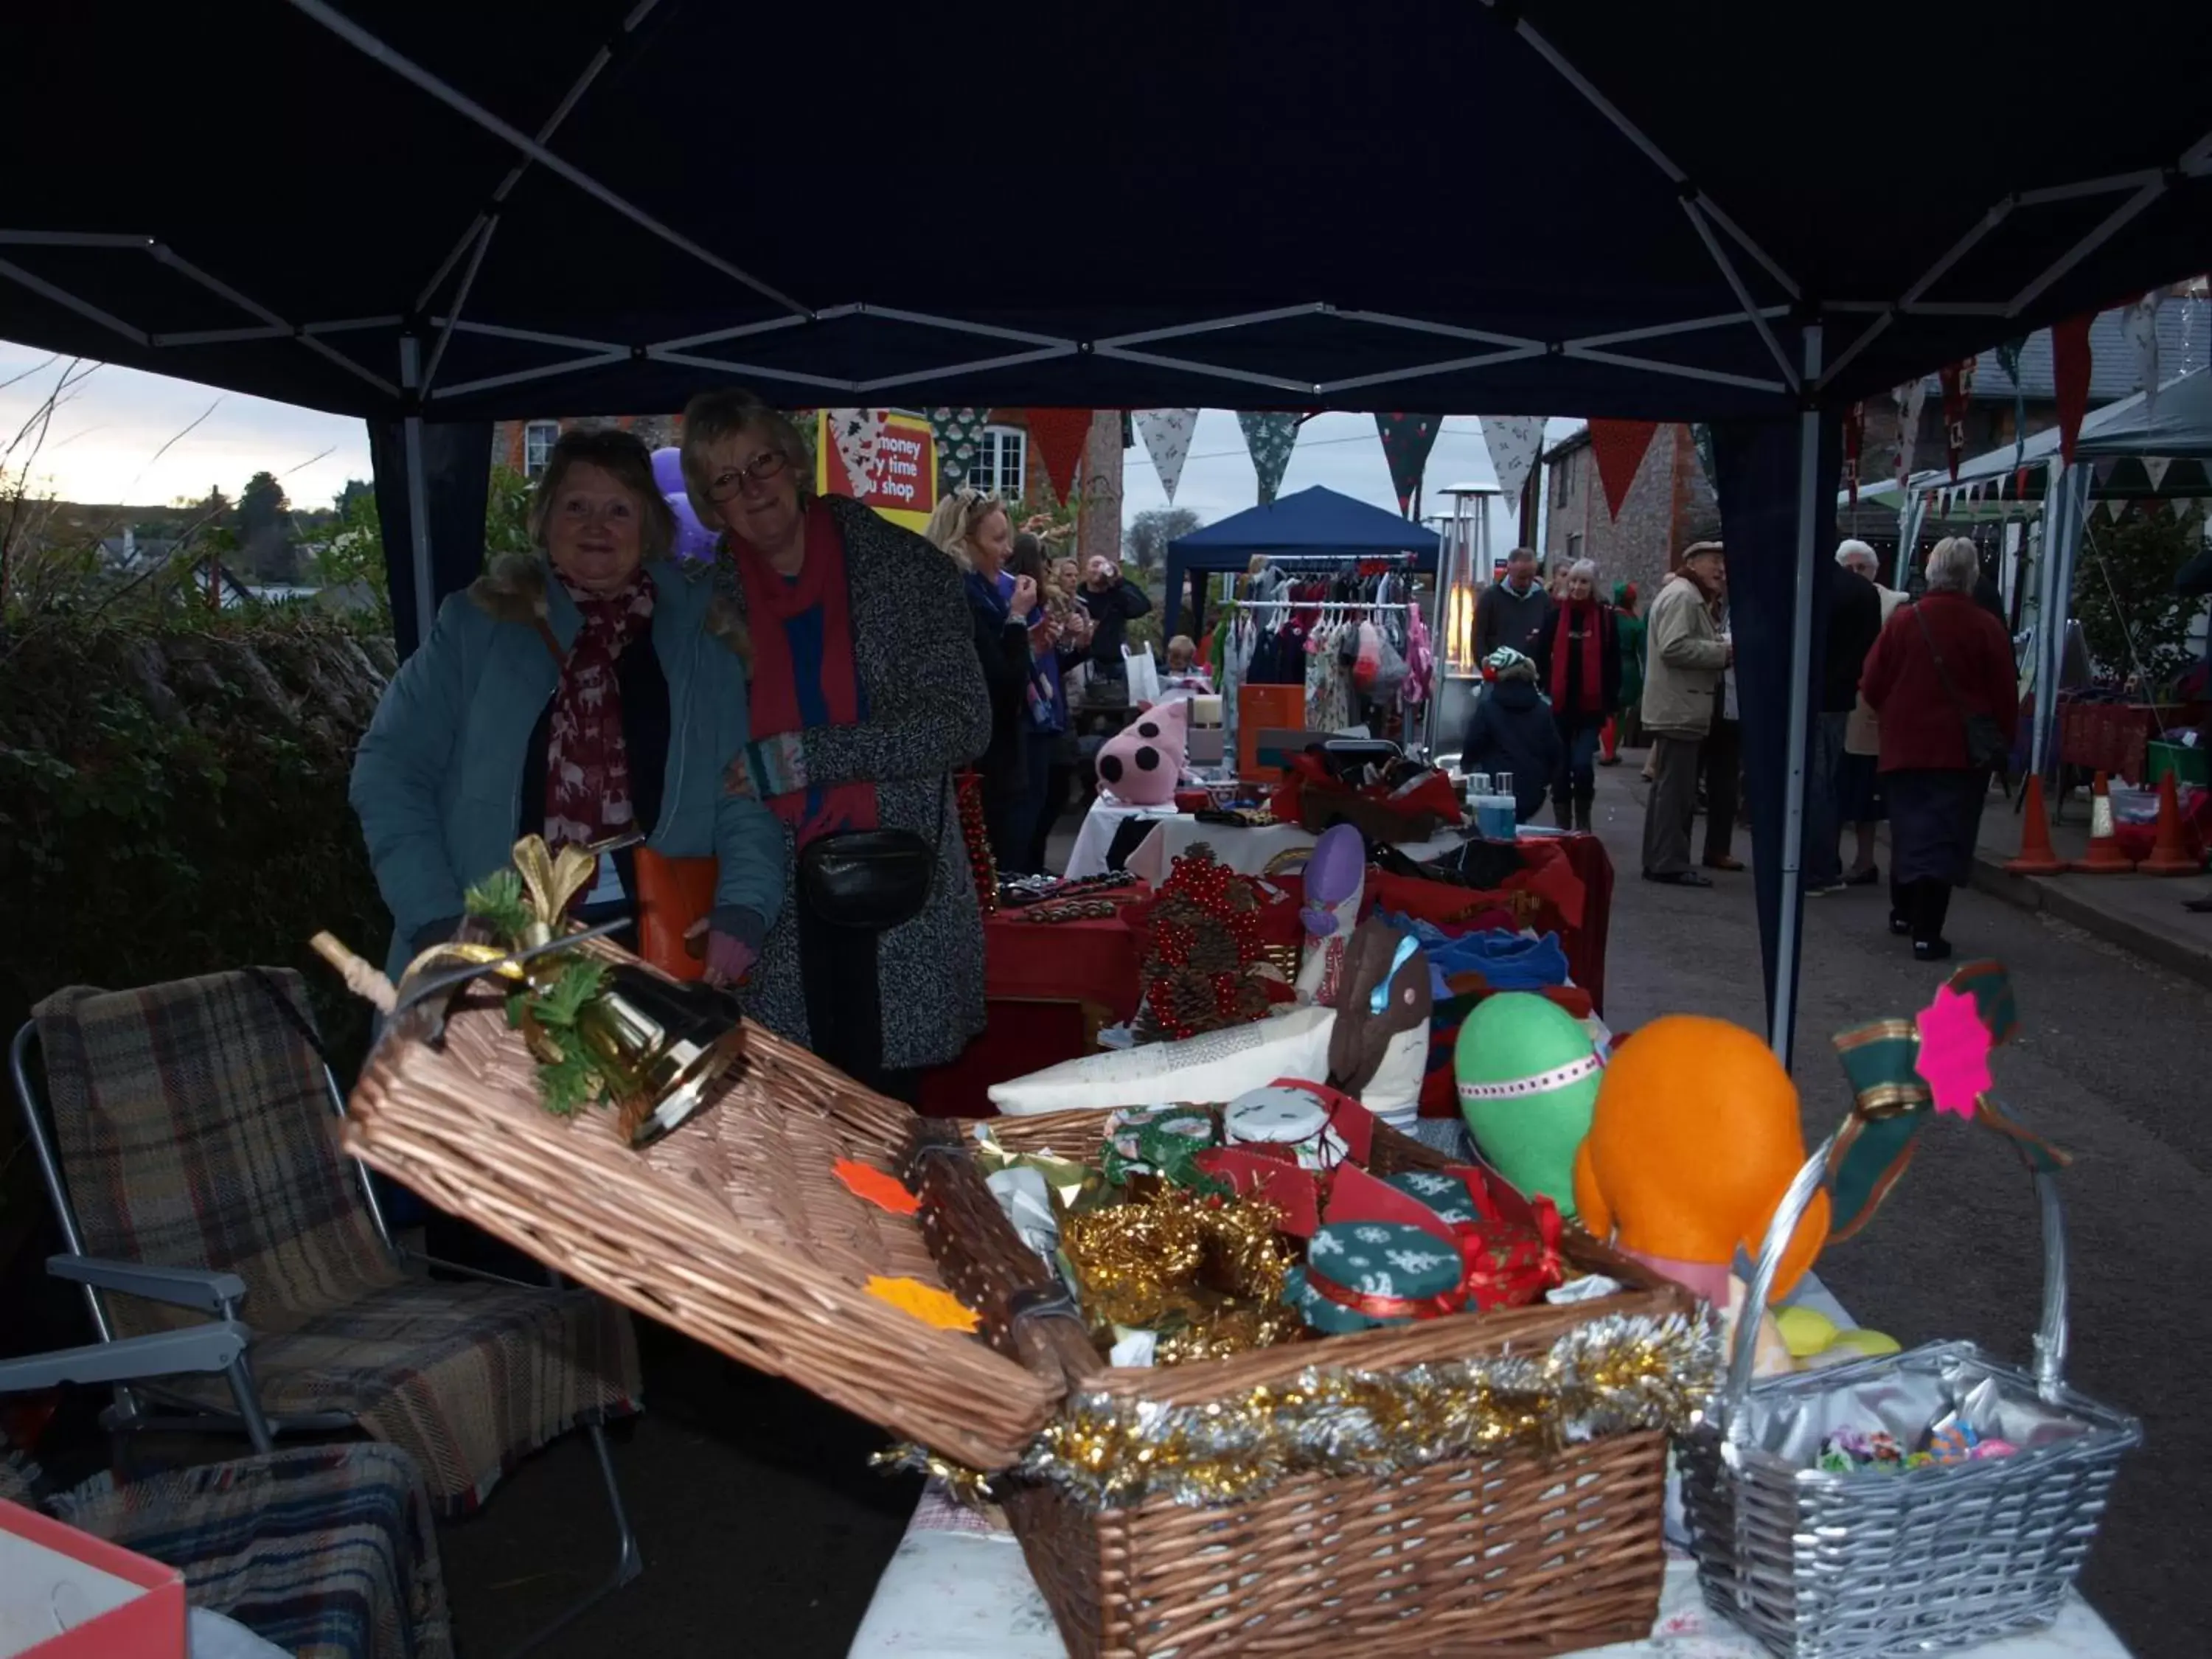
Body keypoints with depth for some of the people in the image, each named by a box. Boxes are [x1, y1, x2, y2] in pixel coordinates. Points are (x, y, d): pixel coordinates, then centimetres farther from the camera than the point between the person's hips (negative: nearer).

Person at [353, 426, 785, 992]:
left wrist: (742, 912, -14)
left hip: (652, 945, 1)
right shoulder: (478, 624, 4)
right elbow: (389, 770, 3)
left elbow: (746, 792, 2)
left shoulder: (699, 637, 7)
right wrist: (436, 921, -8)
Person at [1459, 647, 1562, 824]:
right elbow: (1556, 751, 7)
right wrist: (1542, 780, 20)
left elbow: (1472, 747, -6)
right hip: (1532, 793, 5)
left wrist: (1465, 767, 15)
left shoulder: (1487, 707, -8)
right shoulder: (1542, 709, 6)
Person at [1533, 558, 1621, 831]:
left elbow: (1613, 662, 2)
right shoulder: (1556, 615, 3)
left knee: (1582, 765, -11)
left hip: (1591, 705, -2)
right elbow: (1542, 658, 6)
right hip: (1560, 705, 2)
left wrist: (1611, 701, -2)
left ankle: (1583, 822, 9)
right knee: (1560, 768, 6)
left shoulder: (1605, 616, 0)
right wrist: (1545, 691, -3)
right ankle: (1562, 826, 17)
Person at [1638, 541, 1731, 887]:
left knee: (1669, 788, 13)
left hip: (1678, 710, 11)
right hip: (1679, 710, -11)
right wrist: (1723, 652, -17)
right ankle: (1670, 864, -6)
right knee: (1676, 789, -8)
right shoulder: (1682, 596, -12)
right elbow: (1673, 647, -23)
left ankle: (1658, 861, 18)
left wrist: (1722, 651, 12)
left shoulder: (1692, 597, 23)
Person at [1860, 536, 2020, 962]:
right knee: (1944, 837, 0)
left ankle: (1903, 911, 32)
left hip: (1906, 746, 2)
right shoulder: (1987, 628, -7)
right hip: (1962, 750, -2)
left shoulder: (1904, 620, -3)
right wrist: (2002, 742, 11)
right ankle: (1927, 933, -5)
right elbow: (2006, 697, -3)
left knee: (1908, 829, 17)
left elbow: (1872, 686, 1)